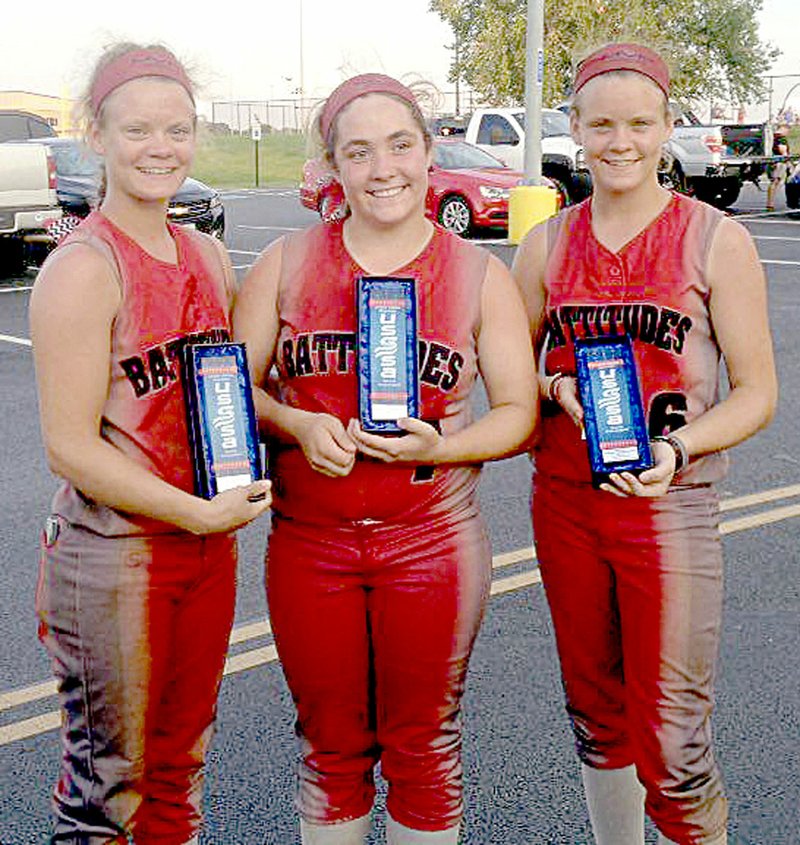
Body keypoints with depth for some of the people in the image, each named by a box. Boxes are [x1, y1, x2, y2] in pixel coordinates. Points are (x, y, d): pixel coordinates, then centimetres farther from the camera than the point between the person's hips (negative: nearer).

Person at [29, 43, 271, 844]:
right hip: (112, 556, -7)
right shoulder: (83, 267, -14)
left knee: (181, 762, 19)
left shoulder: (206, 254, 7)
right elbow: (69, 446, -17)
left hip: (208, 542, 7)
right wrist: (197, 511, -18)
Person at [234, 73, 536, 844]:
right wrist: (297, 426, -15)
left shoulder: (480, 275, 1)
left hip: (432, 543, -1)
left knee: (426, 746, 12)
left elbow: (519, 412, 0)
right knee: (330, 748, 14)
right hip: (309, 542, 1)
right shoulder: (285, 264, 3)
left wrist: (438, 448, -18)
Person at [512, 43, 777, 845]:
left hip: (670, 508, -3)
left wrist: (676, 449, -20)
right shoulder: (548, 244, 7)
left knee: (671, 741, -4)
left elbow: (756, 392, -3)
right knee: (595, 712, 16)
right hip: (565, 502, 4)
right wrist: (559, 390, -8)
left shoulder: (716, 241, -3)